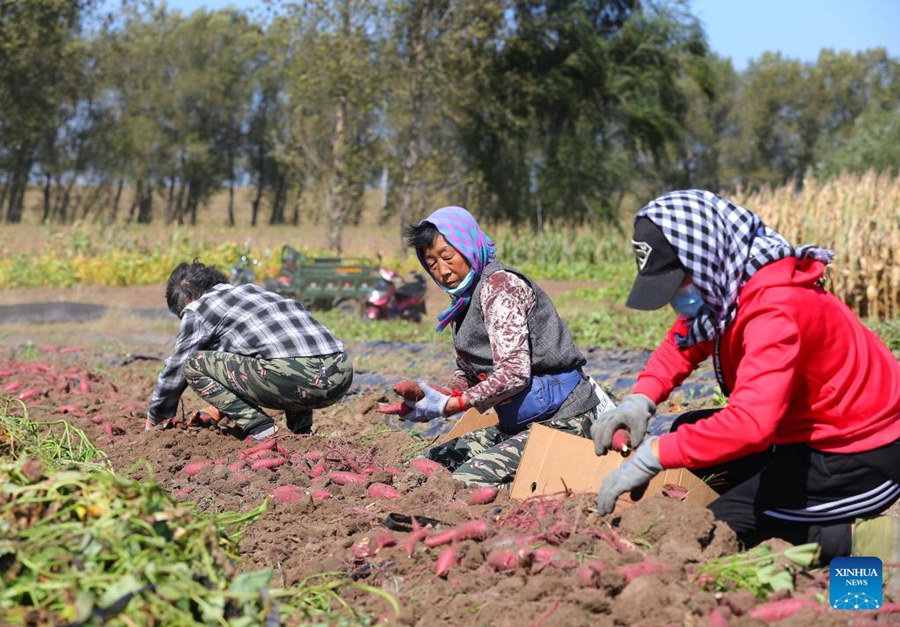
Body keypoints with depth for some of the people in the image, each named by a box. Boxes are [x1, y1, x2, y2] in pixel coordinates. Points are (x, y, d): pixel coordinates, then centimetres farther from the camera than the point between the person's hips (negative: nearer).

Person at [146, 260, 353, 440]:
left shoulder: (196, 310, 14)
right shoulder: (252, 289, 34)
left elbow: (175, 369, 22)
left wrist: (154, 419, 37)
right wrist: (222, 407, 55)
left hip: (294, 376, -7)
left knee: (193, 364, 9)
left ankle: (259, 429, -2)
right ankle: (301, 430, 22)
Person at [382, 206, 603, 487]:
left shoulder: (500, 285, -14)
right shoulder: (464, 300, 14)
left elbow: (514, 373, -23)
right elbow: (467, 374, 16)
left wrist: (448, 406, -21)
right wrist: (438, 396, -5)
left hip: (560, 419, -10)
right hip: (517, 424, 10)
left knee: (467, 480, -25)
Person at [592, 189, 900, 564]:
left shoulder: (776, 309, -30)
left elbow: (750, 424, -41)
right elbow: (680, 346, 11)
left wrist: (653, 456, -36)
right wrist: (639, 401, -9)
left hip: (860, 460, -10)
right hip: (810, 435, 10)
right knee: (688, 431, 18)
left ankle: (860, 537, -10)